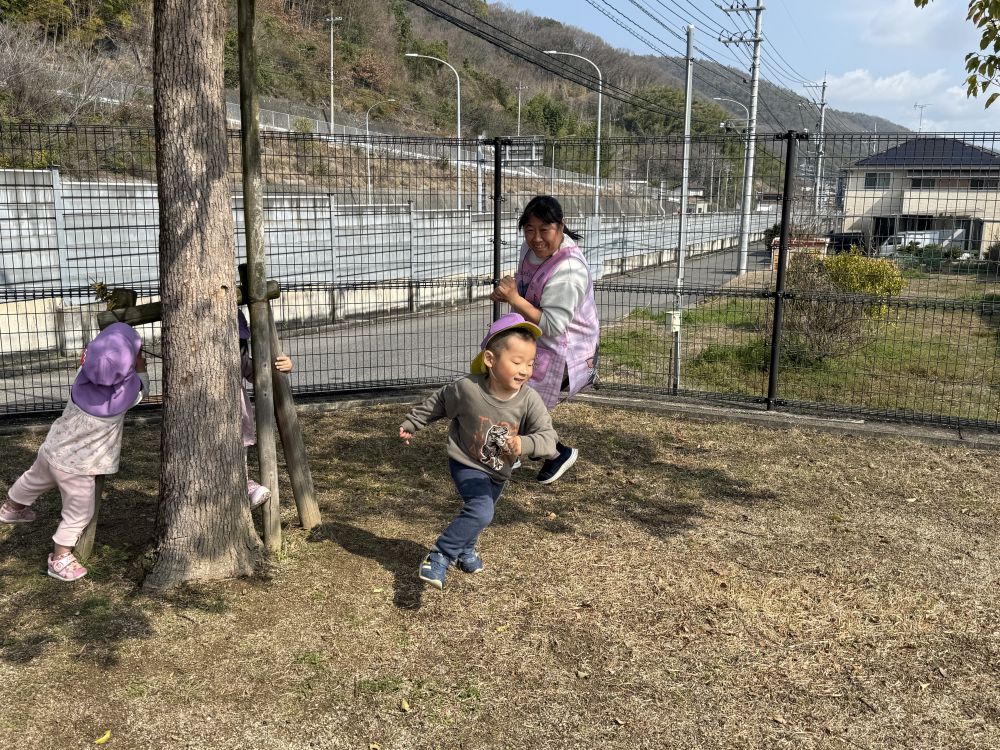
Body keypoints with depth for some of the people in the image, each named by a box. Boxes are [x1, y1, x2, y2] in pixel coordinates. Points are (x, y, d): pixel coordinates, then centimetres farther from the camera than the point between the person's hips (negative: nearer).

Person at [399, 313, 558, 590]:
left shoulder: (529, 401, -25)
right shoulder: (467, 388, -27)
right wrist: (411, 424, 6)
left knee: (480, 511, 25)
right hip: (467, 464, -4)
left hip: (498, 471, 4)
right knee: (481, 512, -26)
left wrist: (525, 443, -54)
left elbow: (548, 437, -32)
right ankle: (440, 556, -10)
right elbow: (438, 403, -7)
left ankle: (465, 548, 56)